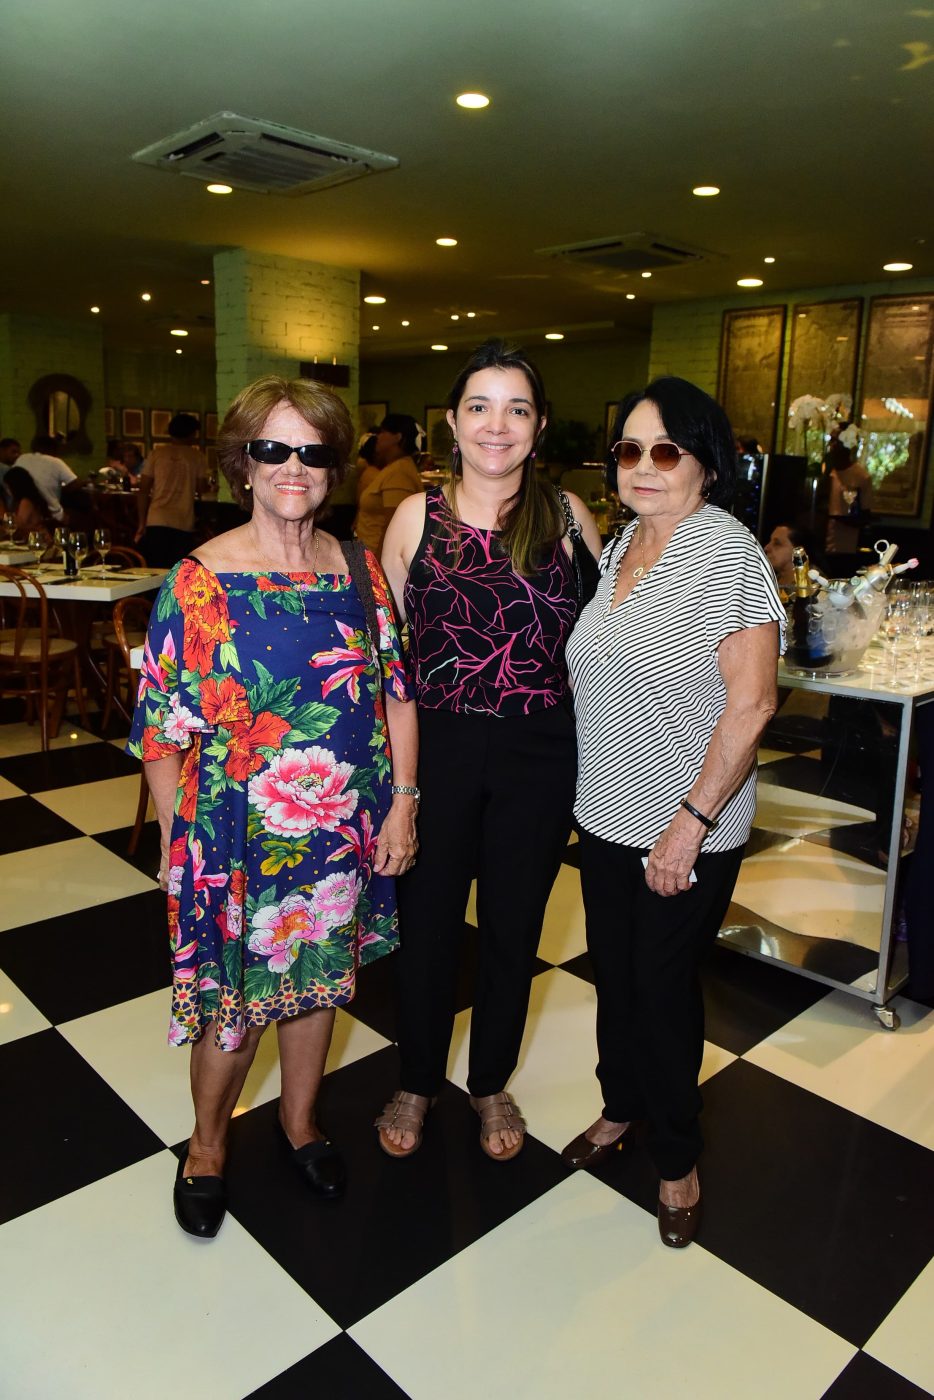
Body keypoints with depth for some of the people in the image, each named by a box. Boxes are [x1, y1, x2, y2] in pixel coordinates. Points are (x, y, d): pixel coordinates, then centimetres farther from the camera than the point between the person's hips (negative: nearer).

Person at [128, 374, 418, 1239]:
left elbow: (397, 695, 3)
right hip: (236, 834, -3)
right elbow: (164, 729, -9)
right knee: (232, 1000, 12)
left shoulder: (359, 571, -1)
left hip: (343, 831, 4)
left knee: (320, 976, 20)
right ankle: (207, 1145, 41)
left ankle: (301, 1118, 47)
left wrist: (403, 802, -1)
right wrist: (177, 843, -8)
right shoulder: (200, 581, -12)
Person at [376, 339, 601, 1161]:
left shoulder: (567, 517, -1)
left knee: (513, 928, 16)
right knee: (426, 922, 13)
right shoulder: (417, 516, -1)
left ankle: (492, 1082, 40)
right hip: (436, 746, 0)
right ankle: (416, 1081, 39)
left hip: (537, 753, 0)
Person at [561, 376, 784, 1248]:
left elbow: (750, 702, -19)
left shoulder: (727, 554, -16)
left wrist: (692, 822, -20)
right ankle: (620, 1108, 45)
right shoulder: (619, 548, 6)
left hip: (689, 832, -6)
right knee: (612, 970, 19)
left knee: (664, 983, 8)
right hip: (605, 815, 6)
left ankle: (676, 1158, 33)